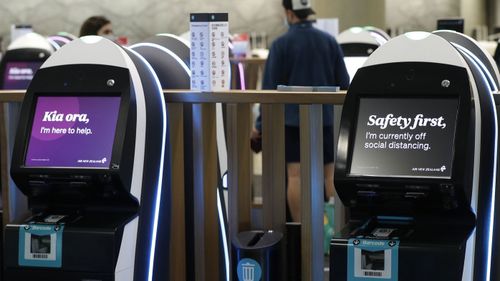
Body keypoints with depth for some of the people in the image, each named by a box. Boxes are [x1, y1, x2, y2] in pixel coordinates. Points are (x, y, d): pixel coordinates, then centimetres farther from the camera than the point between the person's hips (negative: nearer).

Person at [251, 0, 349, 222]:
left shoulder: (281, 44, -5)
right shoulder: (329, 41, 4)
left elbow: (270, 88, -6)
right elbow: (343, 84, 6)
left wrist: (260, 125, -1)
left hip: (292, 119, -3)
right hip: (325, 118, 3)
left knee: (295, 175, -1)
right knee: (329, 174, 9)